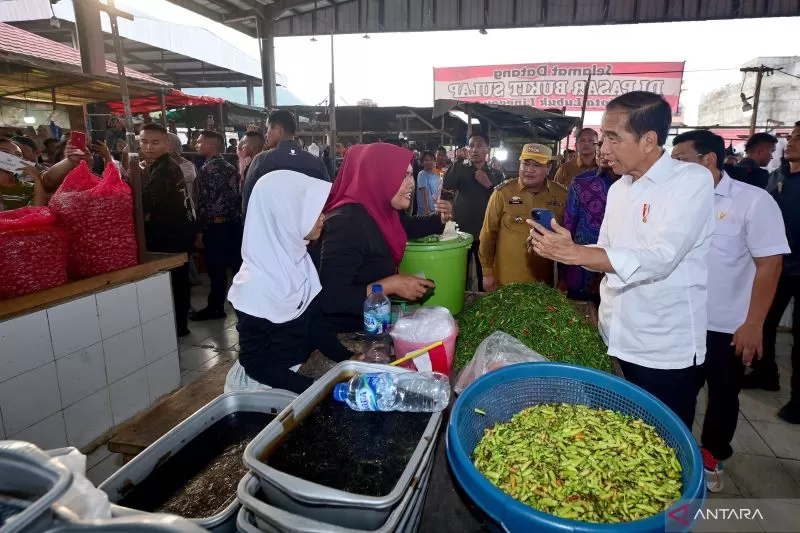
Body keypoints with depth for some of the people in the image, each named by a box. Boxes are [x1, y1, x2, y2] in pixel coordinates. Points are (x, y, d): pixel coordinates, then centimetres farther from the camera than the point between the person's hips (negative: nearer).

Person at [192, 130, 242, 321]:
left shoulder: (207, 169, -12)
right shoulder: (230, 167, 11)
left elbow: (204, 203, -16)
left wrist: (199, 231, -12)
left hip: (216, 226, -7)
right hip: (234, 223, 7)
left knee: (216, 268, 2)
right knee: (237, 263, 12)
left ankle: (216, 307, 13)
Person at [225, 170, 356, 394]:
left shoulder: (299, 260, -3)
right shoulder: (256, 282, -25)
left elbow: (316, 324, 1)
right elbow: (255, 363, -20)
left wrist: (351, 360, -11)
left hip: (297, 372, 6)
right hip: (263, 387, -6)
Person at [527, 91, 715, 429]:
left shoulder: (693, 181, -14)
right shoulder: (618, 188, 8)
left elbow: (659, 259, -25)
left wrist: (574, 253, -29)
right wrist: (558, 247, -5)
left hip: (665, 350, -6)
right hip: (615, 339, 7)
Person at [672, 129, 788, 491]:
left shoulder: (753, 201, -11)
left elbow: (769, 265, -12)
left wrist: (753, 325, -16)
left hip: (727, 326, -3)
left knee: (723, 394, 13)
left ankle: (712, 457, 35)